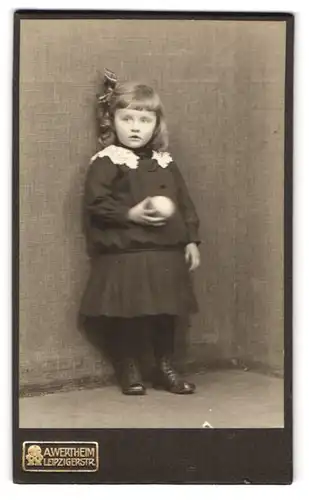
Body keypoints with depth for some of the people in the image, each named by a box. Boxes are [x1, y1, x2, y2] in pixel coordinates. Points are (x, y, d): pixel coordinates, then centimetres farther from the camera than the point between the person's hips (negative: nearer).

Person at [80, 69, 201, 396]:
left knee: (166, 313, 11)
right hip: (123, 254, -4)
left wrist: (191, 240, 7)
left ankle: (165, 368, 26)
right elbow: (96, 203, -13)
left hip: (166, 253, 5)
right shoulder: (106, 162, -6)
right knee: (126, 314, 3)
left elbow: (185, 203, 13)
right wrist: (131, 214, -21)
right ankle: (130, 369, 20)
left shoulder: (165, 164, 9)